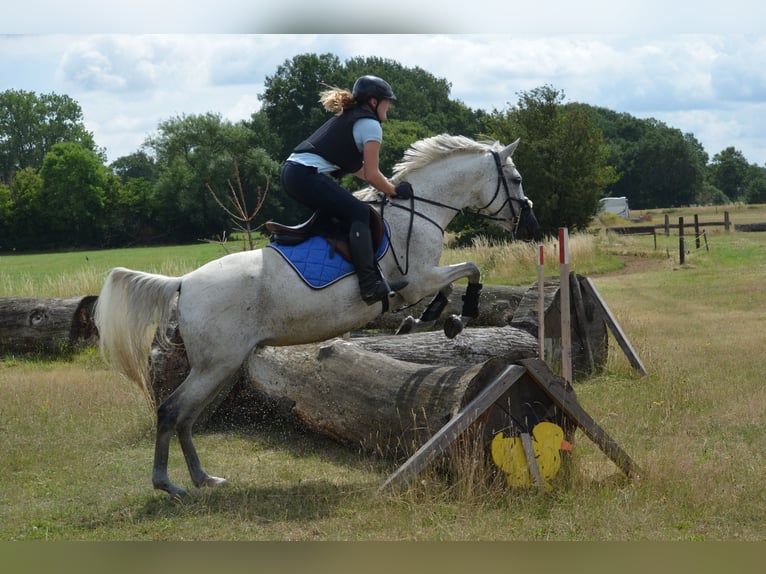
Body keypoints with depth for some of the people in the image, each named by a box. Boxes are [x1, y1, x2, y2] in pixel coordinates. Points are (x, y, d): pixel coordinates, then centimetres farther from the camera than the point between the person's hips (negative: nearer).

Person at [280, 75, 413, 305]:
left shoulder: (347, 118, 27)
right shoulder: (371, 125, -1)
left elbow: (357, 167, 30)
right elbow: (372, 175, -4)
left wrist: (388, 185, 24)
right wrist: (395, 191, 10)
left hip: (292, 171, 10)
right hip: (307, 175, -10)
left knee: (338, 210, 25)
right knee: (359, 212, -13)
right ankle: (370, 284, -24)